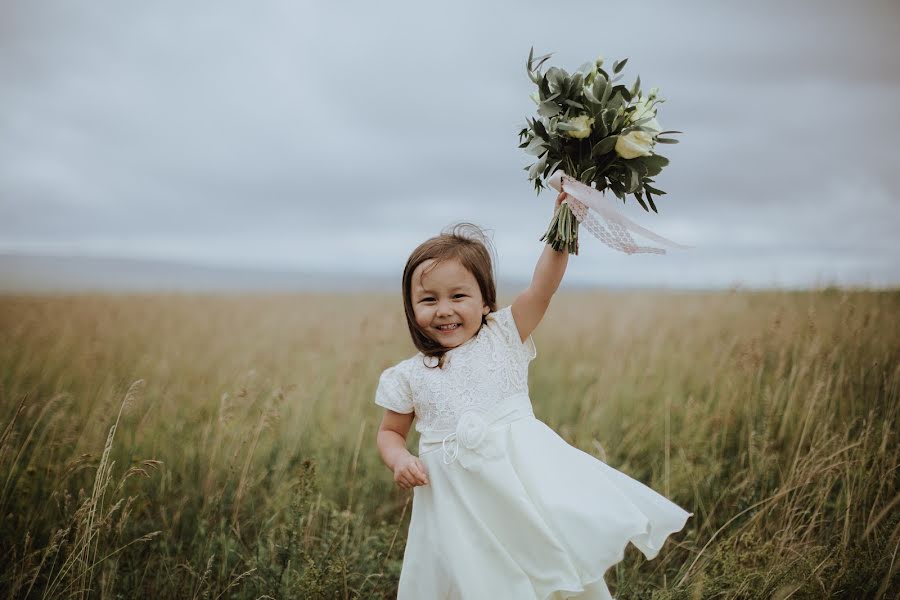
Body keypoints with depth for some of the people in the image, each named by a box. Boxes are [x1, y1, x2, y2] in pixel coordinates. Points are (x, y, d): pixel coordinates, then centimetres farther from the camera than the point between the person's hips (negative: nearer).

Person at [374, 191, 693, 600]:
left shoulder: (503, 337, 2)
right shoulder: (409, 376, 6)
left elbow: (541, 289, -11)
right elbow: (390, 432, 16)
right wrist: (399, 459, -6)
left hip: (521, 467, -1)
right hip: (458, 490, 1)